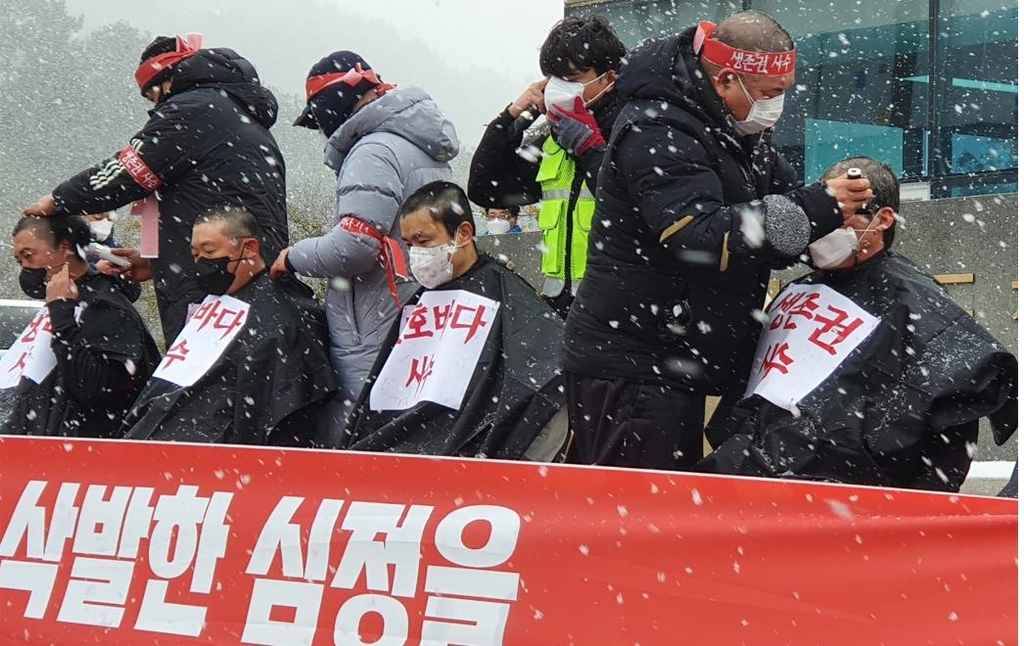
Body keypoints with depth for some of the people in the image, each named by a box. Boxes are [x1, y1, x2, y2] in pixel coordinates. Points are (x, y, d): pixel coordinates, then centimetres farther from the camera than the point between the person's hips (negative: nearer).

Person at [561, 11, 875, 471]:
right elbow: (702, 237, -29)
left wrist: (839, 215, -10)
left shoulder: (739, 133, 13)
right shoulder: (658, 132, -18)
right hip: (629, 368, -10)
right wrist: (817, 208, -30)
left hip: (679, 365, 10)